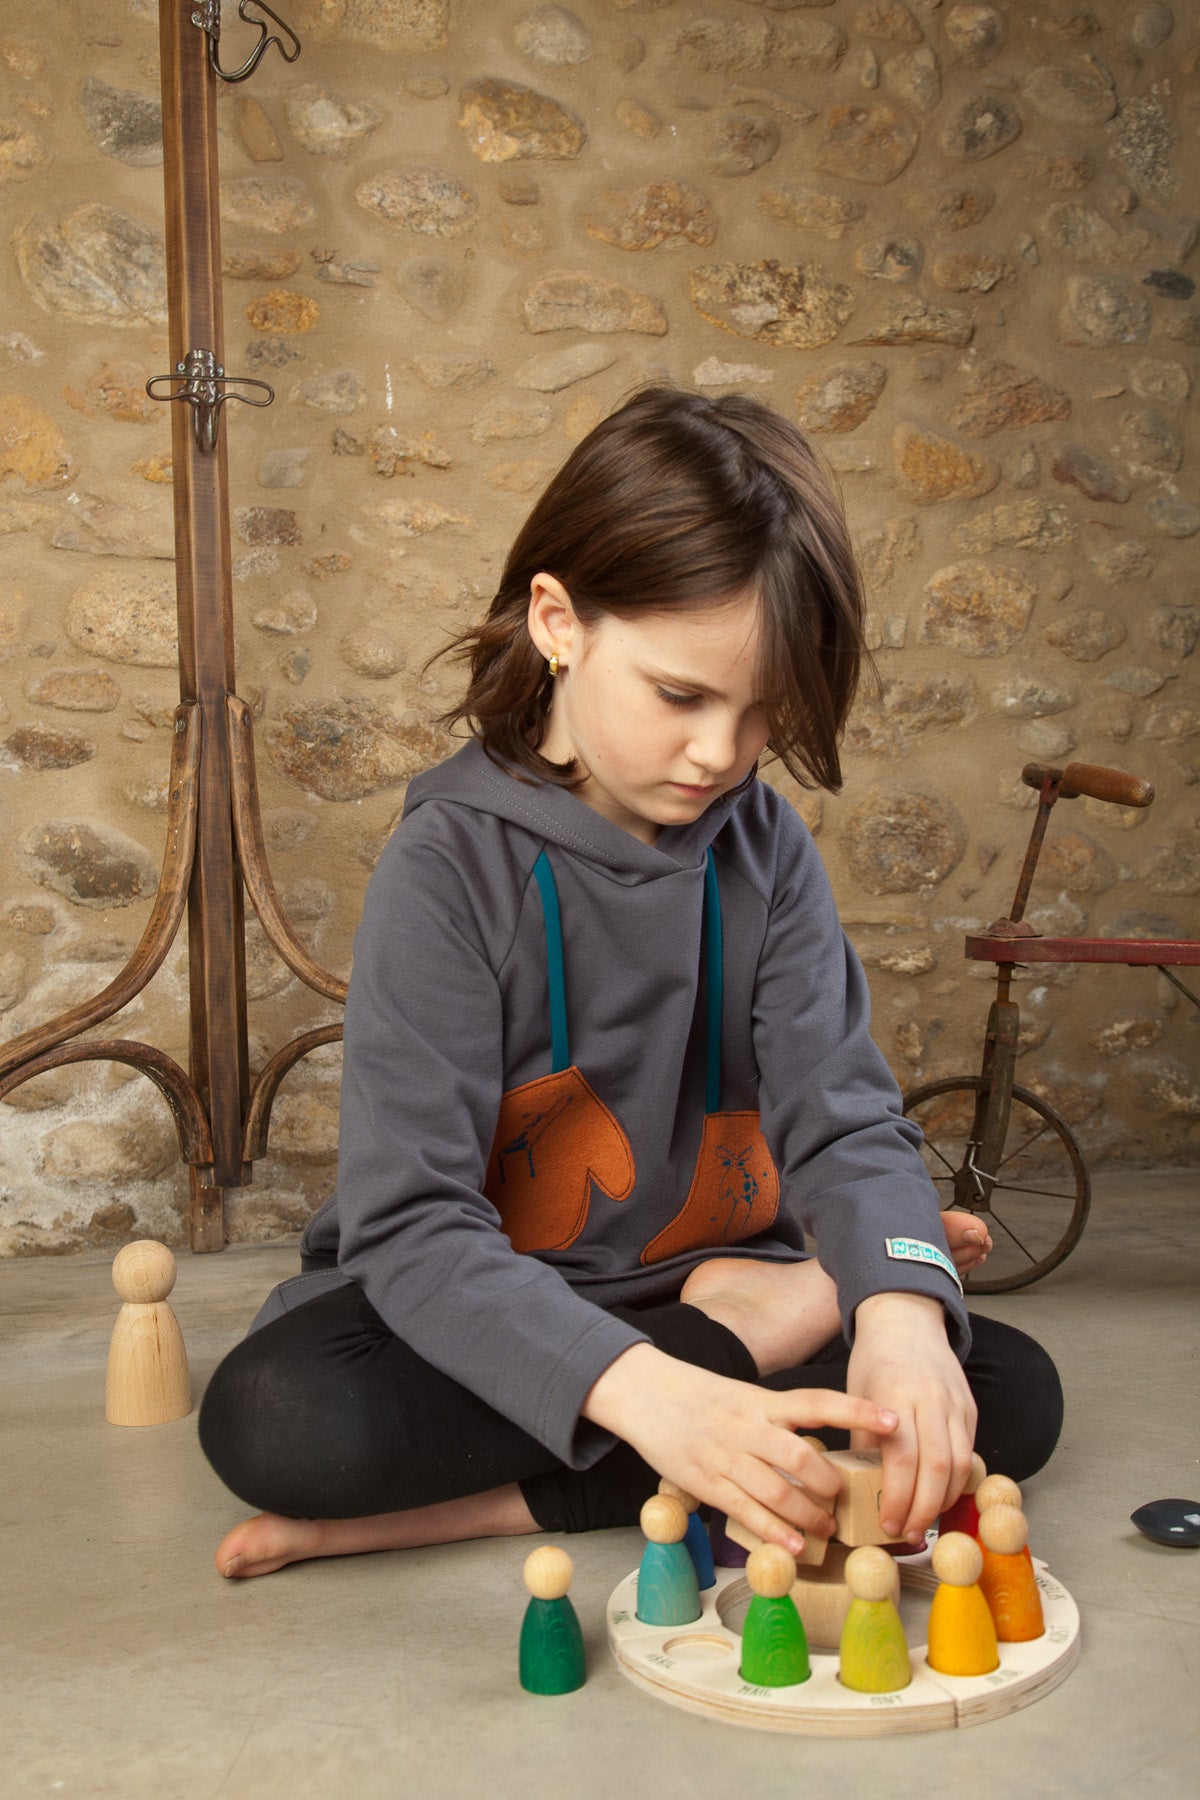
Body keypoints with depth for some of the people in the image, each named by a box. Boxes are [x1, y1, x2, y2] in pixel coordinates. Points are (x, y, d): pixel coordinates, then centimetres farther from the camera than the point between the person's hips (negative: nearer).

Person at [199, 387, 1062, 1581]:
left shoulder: (763, 849, -3)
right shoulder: (454, 862, -17)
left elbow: (844, 1116, -10)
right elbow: (412, 1226, -25)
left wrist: (902, 1306, -33)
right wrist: (640, 1388, -42)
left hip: (706, 1283, 4)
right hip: (484, 1326, -3)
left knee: (1014, 1392, -17)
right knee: (273, 1416, -33)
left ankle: (486, 1506, -21)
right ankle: (746, 1333, -19)